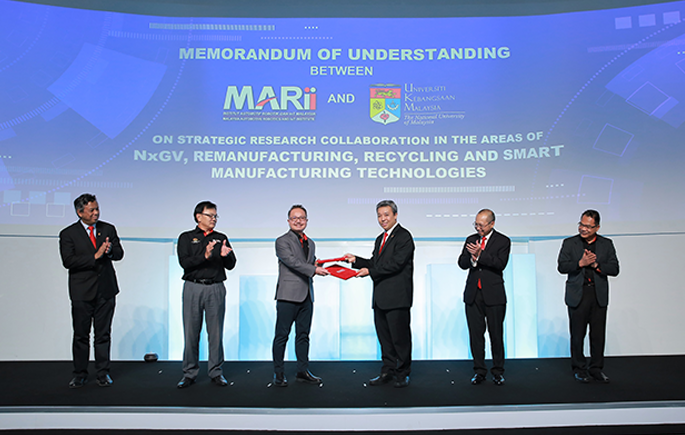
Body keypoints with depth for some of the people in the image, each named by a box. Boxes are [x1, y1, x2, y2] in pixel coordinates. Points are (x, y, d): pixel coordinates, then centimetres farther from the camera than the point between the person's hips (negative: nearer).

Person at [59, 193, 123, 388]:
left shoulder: (109, 229, 7)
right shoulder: (68, 234, -2)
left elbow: (119, 254, 4)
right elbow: (68, 261, -13)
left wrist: (110, 250, -19)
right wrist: (95, 256, -21)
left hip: (105, 290, 2)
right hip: (82, 292, -2)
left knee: (103, 334, 8)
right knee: (81, 335, 7)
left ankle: (103, 373, 18)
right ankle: (80, 375, 19)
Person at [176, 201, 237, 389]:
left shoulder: (221, 238, 13)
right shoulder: (186, 238, 6)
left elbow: (231, 265, 7)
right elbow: (184, 262, -8)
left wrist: (226, 255, -15)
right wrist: (204, 256, -23)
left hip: (216, 288, 2)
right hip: (193, 288, -1)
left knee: (216, 332, 3)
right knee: (191, 332, 2)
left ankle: (216, 372, 14)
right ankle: (189, 373, 14)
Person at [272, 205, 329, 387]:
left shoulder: (310, 243, 19)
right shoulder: (282, 241, -4)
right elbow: (293, 262, -17)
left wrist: (319, 266, 2)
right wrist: (314, 270, -24)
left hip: (307, 296, 7)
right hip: (288, 296, -6)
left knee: (303, 335, 11)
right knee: (282, 335, -1)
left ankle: (303, 371, 20)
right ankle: (278, 373, 9)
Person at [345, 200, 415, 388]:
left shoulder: (403, 236, -8)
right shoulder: (380, 239, 20)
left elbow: (396, 263, -18)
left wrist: (370, 271, -19)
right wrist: (356, 261, 5)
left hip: (397, 296, -8)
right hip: (380, 298, 9)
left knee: (400, 336, 0)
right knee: (384, 336, 13)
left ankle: (403, 374, 13)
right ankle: (387, 371, 24)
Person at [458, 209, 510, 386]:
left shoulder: (503, 241, -1)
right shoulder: (471, 240, 11)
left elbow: (500, 264, -14)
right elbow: (462, 263, 4)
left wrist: (480, 254, -22)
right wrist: (472, 258, -16)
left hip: (494, 295, -3)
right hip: (473, 295, 4)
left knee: (496, 333, 2)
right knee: (475, 334, 6)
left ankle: (498, 371, 15)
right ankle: (479, 371, 16)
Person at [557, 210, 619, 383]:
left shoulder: (607, 244, 7)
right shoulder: (569, 243, 2)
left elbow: (614, 269, 0)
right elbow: (561, 266, -6)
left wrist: (596, 265, -14)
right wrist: (581, 263, -19)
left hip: (599, 295, 2)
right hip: (577, 295, -1)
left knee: (598, 334, 6)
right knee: (577, 334, 4)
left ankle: (596, 368, 20)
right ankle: (579, 368, 17)